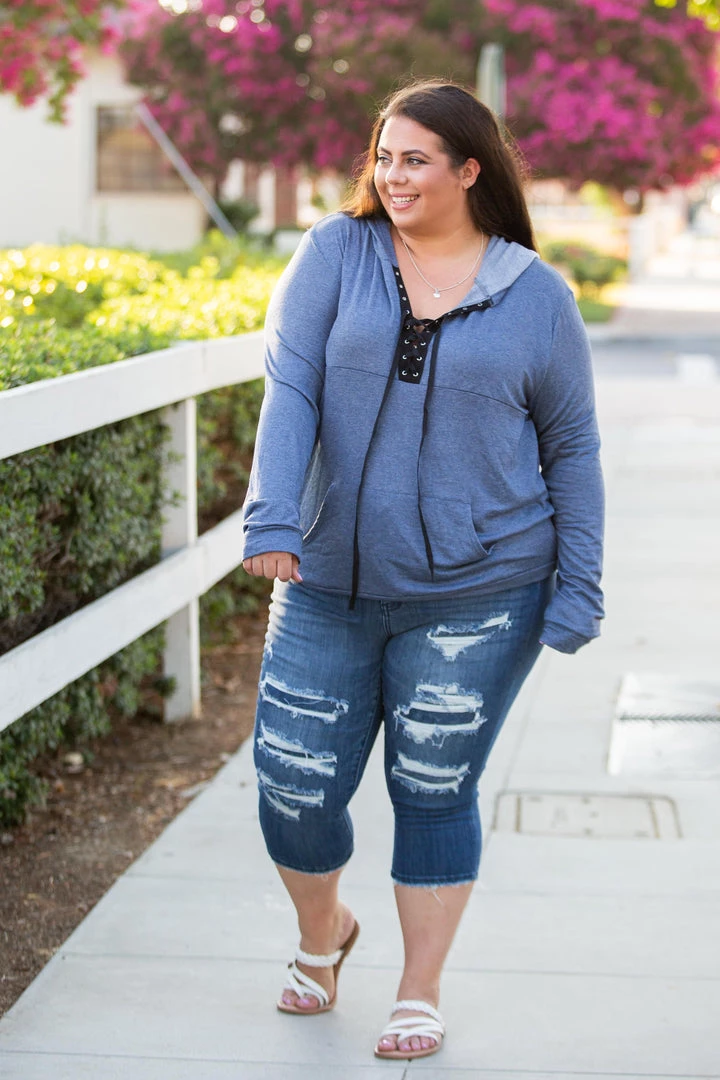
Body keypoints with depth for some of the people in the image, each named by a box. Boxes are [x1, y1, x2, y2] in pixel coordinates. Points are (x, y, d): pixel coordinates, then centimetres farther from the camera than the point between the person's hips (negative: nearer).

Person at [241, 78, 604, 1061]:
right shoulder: (336, 255, 2)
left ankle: (421, 994, 24)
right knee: (295, 789, 6)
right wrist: (273, 517, -22)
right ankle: (323, 933, 37)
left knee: (435, 794, 3)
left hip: (475, 597, -2)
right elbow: (290, 387, -8)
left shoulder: (537, 297, 1)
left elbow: (572, 450, 6)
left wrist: (576, 593, 0)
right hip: (330, 586, 2)